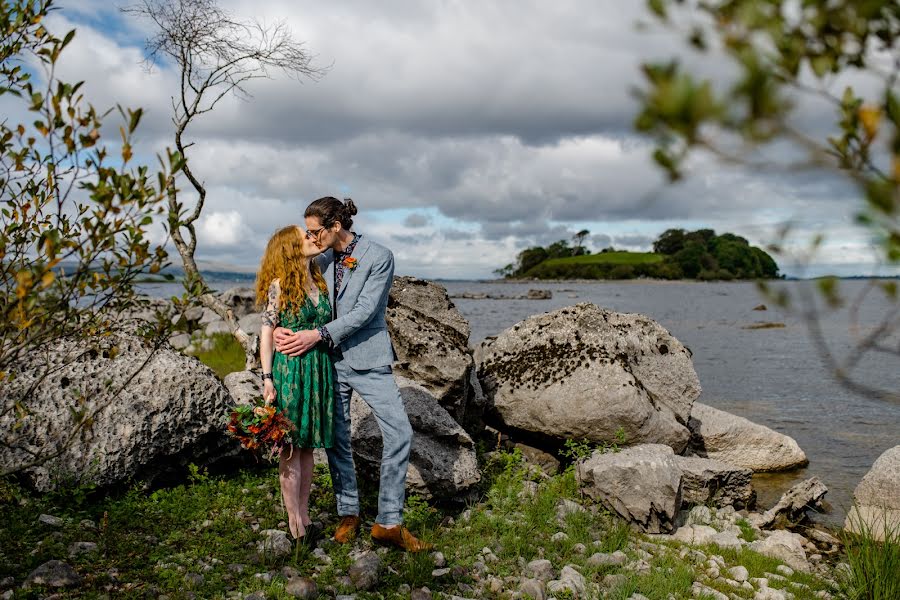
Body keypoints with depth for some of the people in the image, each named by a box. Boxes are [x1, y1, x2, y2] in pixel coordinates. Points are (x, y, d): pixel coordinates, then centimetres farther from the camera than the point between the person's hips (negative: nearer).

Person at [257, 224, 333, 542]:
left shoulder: (319, 283, 12)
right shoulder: (279, 285, -5)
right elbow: (267, 334, -6)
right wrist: (267, 378, -11)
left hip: (320, 369, 5)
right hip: (289, 369, -5)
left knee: (307, 444, 11)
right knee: (291, 447, 1)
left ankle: (304, 514, 20)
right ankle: (293, 519, 9)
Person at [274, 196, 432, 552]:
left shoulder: (379, 257, -10)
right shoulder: (321, 261, 7)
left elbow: (364, 311, -17)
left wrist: (318, 335, -22)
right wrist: (283, 329, -12)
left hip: (368, 361, -4)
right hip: (330, 362, 5)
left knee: (399, 433, -10)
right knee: (336, 440, 9)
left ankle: (388, 524, 0)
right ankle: (348, 515, 25)